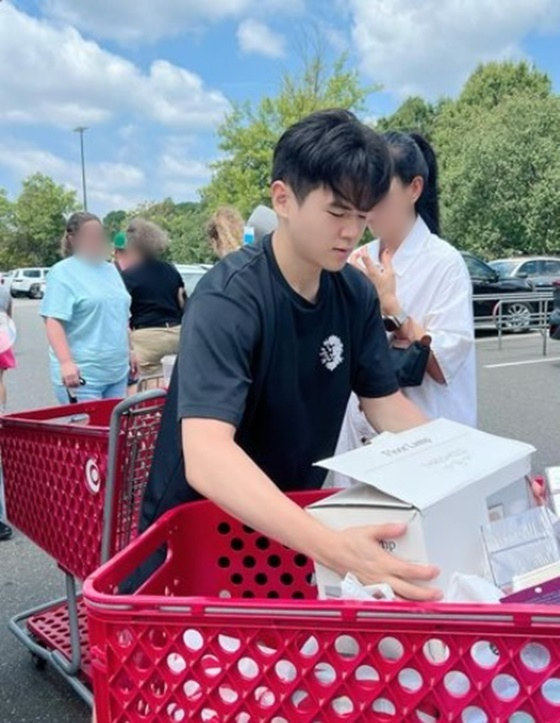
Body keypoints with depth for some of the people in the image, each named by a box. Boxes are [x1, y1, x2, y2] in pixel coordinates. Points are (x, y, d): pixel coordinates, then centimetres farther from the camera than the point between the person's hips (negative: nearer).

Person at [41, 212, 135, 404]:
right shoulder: (64, 273, -7)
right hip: (83, 374, -7)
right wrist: (66, 363, -28)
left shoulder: (110, 270, 15)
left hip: (117, 371, 7)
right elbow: (53, 321, -17)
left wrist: (128, 350, 20)